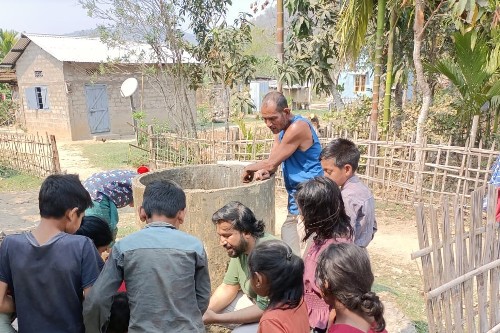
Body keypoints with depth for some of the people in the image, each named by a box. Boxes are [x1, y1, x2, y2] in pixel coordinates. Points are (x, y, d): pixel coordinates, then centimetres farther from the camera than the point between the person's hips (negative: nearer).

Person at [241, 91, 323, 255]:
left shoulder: (298, 127, -18)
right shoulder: (280, 130, 11)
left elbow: (272, 163, -16)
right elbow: (272, 163, 7)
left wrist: (249, 168, 0)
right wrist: (263, 171, -15)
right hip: (297, 197, 9)